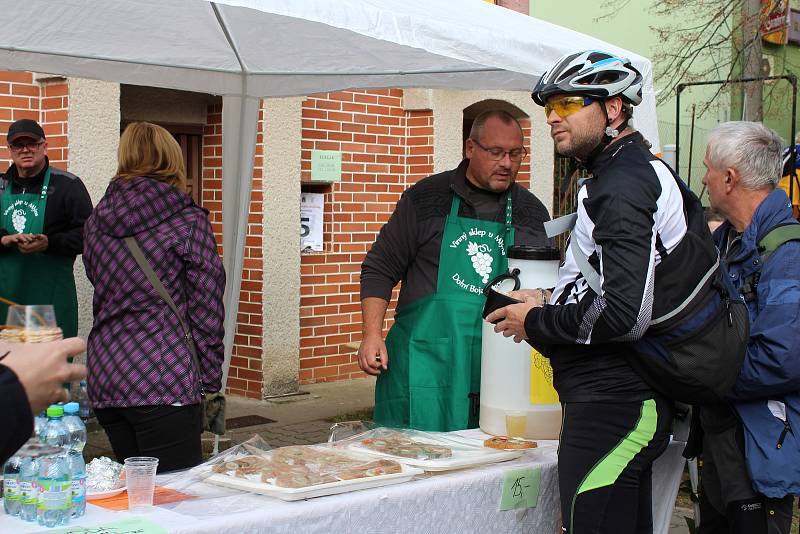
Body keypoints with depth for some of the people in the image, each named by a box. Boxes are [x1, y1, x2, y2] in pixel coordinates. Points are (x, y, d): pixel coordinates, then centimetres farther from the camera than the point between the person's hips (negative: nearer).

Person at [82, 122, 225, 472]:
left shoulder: (96, 220, 11)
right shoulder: (188, 220, -4)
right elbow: (206, 305, -4)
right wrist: (210, 377, 2)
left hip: (104, 377, 6)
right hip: (162, 378, -6)